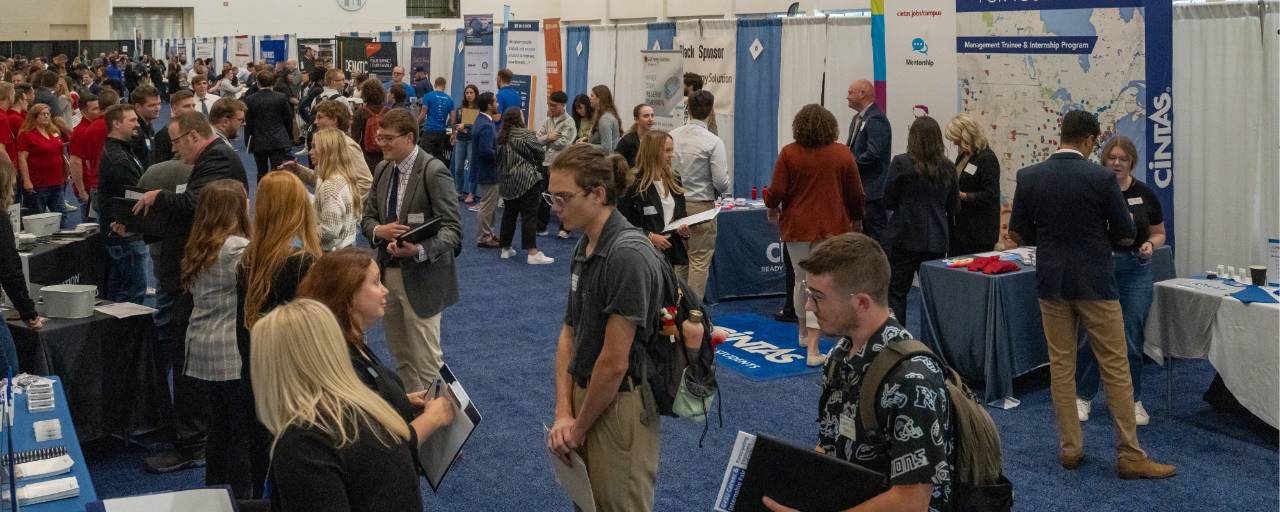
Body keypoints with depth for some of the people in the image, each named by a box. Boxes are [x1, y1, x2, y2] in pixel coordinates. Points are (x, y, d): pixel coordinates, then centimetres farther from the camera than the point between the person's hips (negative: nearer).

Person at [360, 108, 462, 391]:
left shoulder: (434, 172, -15)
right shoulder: (383, 170, 8)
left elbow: (452, 229, -19)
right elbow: (368, 217, 15)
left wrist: (420, 250, -37)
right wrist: (379, 230, -10)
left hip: (421, 277, -7)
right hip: (388, 271, 7)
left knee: (426, 361, -1)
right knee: (400, 355, 18)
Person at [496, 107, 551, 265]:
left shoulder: (501, 137, 9)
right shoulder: (526, 134, -9)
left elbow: (499, 160, 14)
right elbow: (541, 154, -5)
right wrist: (533, 161, 15)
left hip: (507, 181, 7)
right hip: (526, 180, -6)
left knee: (509, 213, 16)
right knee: (529, 215, -7)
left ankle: (505, 249, 22)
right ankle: (533, 253, -10)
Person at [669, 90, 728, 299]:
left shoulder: (672, 136, -2)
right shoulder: (713, 142, -14)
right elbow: (721, 182, -15)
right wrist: (721, 189, 7)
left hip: (676, 203, 5)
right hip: (702, 205, -5)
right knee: (700, 262, 4)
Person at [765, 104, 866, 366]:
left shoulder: (788, 153, -6)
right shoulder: (842, 154, -3)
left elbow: (776, 191, -8)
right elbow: (855, 194, 2)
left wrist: (773, 209, 13)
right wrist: (856, 219, 19)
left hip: (796, 226, 1)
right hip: (831, 227, -1)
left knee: (801, 280, 20)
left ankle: (804, 333, 37)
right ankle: (812, 349, -7)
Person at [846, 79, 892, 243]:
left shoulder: (876, 120, -15)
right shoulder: (858, 118, 16)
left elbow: (873, 154, -23)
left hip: (872, 191, -10)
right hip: (860, 189, 10)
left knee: (875, 235, -6)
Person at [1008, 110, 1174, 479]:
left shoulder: (1029, 177, -2)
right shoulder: (1102, 178, -11)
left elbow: (1017, 235, 3)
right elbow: (1125, 236, -5)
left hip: (1052, 282, 3)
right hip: (1095, 282, -3)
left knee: (1061, 366, 10)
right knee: (1115, 368, 2)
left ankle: (1070, 448, 13)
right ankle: (1130, 455, 5)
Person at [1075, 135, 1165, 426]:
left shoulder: (1145, 195, 3)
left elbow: (1159, 234, 9)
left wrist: (1150, 245, -11)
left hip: (1135, 271, 1)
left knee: (1132, 340, 3)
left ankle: (1133, 400, 18)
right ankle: (1083, 396, 17)